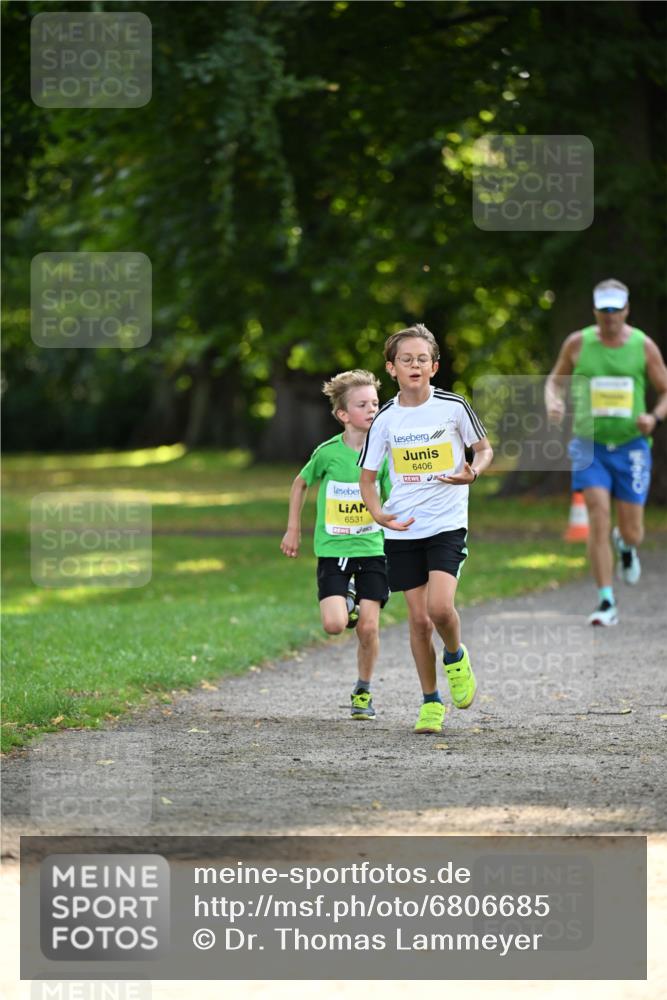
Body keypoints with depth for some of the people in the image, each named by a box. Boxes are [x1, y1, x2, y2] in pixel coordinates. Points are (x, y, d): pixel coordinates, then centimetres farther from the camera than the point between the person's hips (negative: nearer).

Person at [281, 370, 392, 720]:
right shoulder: (328, 452, -7)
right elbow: (301, 483, 11)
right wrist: (292, 530, 10)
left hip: (371, 548, 1)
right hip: (332, 548, -1)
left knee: (368, 627, -5)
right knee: (334, 625, -15)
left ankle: (363, 690, 16)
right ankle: (346, 605, 22)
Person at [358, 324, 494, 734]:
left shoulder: (454, 406, -5)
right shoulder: (386, 419, -1)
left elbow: (485, 448, 8)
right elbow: (367, 476, 8)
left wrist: (473, 473, -14)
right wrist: (378, 513, -11)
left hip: (447, 522, -2)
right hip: (403, 529, 2)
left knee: (440, 607, -20)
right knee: (419, 618, 3)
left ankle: (456, 658, 13)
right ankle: (431, 702, 19)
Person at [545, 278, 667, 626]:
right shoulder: (578, 343, 0)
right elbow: (555, 379, 13)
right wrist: (552, 404, -9)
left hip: (631, 446, 0)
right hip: (590, 444, 0)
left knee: (631, 531, 3)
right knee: (599, 518, -15)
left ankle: (625, 545, 43)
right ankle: (606, 603, -10)